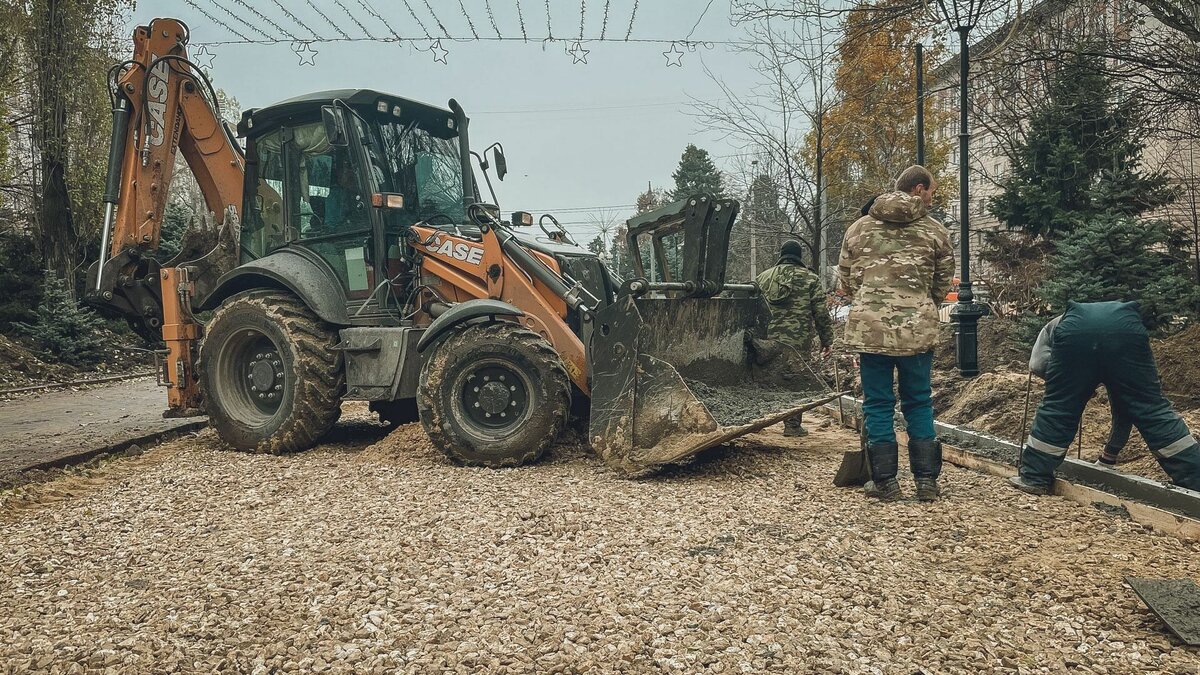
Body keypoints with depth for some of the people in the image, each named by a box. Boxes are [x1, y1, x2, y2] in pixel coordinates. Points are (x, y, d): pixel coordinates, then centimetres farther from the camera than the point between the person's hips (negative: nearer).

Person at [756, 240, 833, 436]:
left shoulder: (763, 277, 12)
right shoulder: (810, 279, 3)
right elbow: (821, 313, 0)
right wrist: (827, 340, 8)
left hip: (768, 339, 3)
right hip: (798, 340, -3)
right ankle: (792, 424, 5)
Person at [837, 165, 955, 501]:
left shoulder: (859, 228, 8)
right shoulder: (935, 231, 5)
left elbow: (845, 279, 12)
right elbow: (943, 284, 13)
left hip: (870, 326, 0)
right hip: (918, 328, 0)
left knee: (878, 404, 7)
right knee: (919, 403, 13)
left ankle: (885, 481, 10)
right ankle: (926, 480, 15)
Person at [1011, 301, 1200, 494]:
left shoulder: (1055, 326, 45)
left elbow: (1037, 365, 20)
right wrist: (1111, 452, 58)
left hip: (1076, 330, -2)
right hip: (1125, 328, 2)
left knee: (1057, 408, 12)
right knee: (1152, 410, 11)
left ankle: (1033, 478, 19)